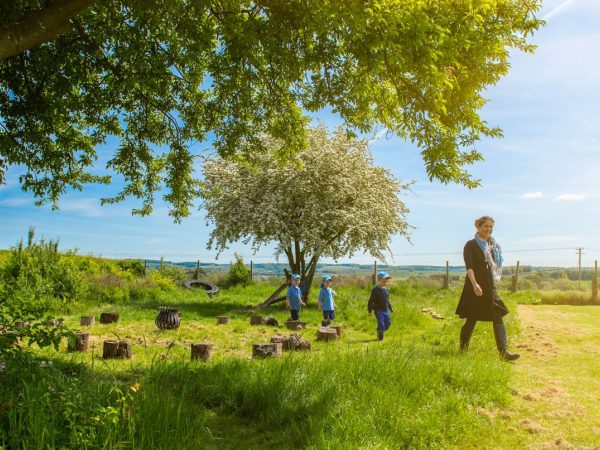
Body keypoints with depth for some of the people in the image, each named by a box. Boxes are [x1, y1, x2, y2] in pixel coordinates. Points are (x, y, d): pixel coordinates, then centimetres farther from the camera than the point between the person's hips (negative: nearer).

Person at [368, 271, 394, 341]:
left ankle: (381, 331, 28)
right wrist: (370, 310, -13)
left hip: (386, 310, 7)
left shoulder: (386, 289, 10)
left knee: (388, 322, 7)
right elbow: (371, 300, -11)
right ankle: (380, 335, 13)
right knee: (381, 323, -8)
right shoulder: (375, 290, -13)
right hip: (378, 310, -7)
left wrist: (390, 308, 25)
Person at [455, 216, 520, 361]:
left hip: (490, 286, 6)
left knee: (498, 318, -4)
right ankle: (463, 349, 20)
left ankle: (504, 352, -6)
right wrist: (475, 284, -31)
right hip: (475, 287, -6)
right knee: (471, 319, 3)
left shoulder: (493, 245, 12)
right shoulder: (471, 245, -7)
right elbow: (469, 267, -18)